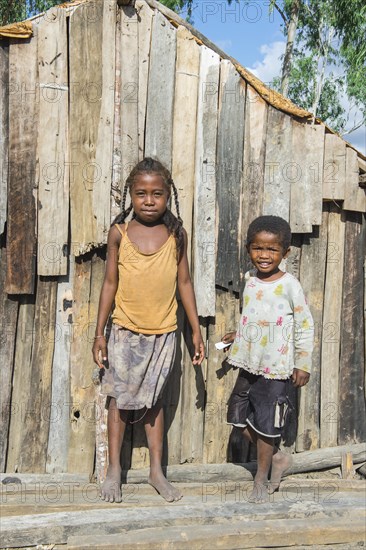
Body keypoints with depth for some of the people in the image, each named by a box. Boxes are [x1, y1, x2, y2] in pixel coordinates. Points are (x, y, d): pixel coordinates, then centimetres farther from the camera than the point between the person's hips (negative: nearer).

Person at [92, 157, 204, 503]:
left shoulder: (176, 234, -3)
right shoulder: (120, 233, -5)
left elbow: (184, 283, 4)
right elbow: (110, 283, -1)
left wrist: (196, 330, 3)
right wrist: (99, 333, -1)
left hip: (163, 334, 1)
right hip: (125, 332, 0)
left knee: (153, 400, 12)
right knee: (119, 398, 9)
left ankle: (156, 471, 24)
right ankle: (114, 470, 23)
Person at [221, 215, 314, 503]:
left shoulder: (289, 285, -13)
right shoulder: (250, 279, 4)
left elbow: (305, 326, -8)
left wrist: (303, 364, -7)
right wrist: (237, 335, 11)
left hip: (276, 368, -6)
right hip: (249, 364, 6)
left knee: (266, 423, 5)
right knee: (239, 414, 11)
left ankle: (261, 477, 26)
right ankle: (278, 457, 31)